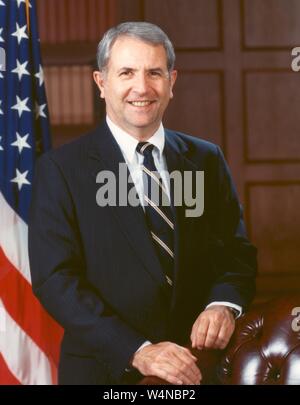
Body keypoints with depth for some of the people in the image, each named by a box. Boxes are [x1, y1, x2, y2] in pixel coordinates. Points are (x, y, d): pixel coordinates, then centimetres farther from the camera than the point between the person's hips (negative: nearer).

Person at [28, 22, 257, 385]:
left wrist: (223, 304, -17)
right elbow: (54, 279, -15)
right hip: (104, 370, -3)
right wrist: (137, 352, -24)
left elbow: (236, 252, 5)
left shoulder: (206, 160, 2)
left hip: (198, 366, 4)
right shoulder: (60, 170, -9)